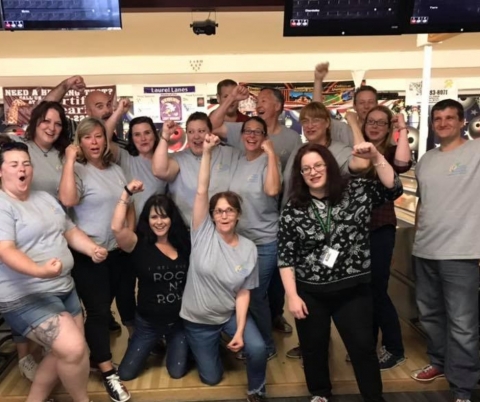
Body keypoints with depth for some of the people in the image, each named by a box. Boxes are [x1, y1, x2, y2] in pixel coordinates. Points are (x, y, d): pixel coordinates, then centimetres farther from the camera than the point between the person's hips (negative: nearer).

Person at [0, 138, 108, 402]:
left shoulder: (45, 198, 12)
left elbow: (70, 231, 15)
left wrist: (93, 249, -4)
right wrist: (39, 271, -41)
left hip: (63, 288, 9)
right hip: (26, 297, -8)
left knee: (65, 351, 15)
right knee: (73, 349, -18)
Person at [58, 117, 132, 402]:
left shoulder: (115, 169, 8)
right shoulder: (78, 170, -11)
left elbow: (128, 205, 16)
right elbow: (67, 200, -32)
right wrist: (70, 160, -27)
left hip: (119, 249, 6)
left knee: (126, 299, 21)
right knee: (98, 310, -1)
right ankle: (108, 373, 13)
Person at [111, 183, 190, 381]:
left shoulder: (183, 244, -5)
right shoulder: (139, 245, -13)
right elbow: (116, 228, -31)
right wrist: (127, 194, -28)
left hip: (180, 321, 1)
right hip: (148, 322, -1)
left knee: (177, 372, 9)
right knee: (126, 373, 6)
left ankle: (170, 344, 41)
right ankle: (156, 345, 35)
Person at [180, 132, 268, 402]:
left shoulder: (248, 248, -11)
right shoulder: (204, 233, -15)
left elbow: (244, 292, -9)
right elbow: (202, 191, -26)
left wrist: (239, 331, -16)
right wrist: (207, 152, -34)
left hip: (231, 315, 0)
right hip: (198, 319, 0)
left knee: (258, 349, -23)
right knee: (211, 378, 10)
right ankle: (212, 347, 44)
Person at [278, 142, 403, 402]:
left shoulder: (357, 191, -1)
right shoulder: (292, 210, -4)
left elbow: (393, 189, -10)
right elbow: (285, 257, -3)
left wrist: (376, 157, -21)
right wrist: (292, 295, -7)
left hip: (353, 289, 0)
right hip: (310, 292, 1)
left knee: (363, 346, 5)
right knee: (314, 347, 15)